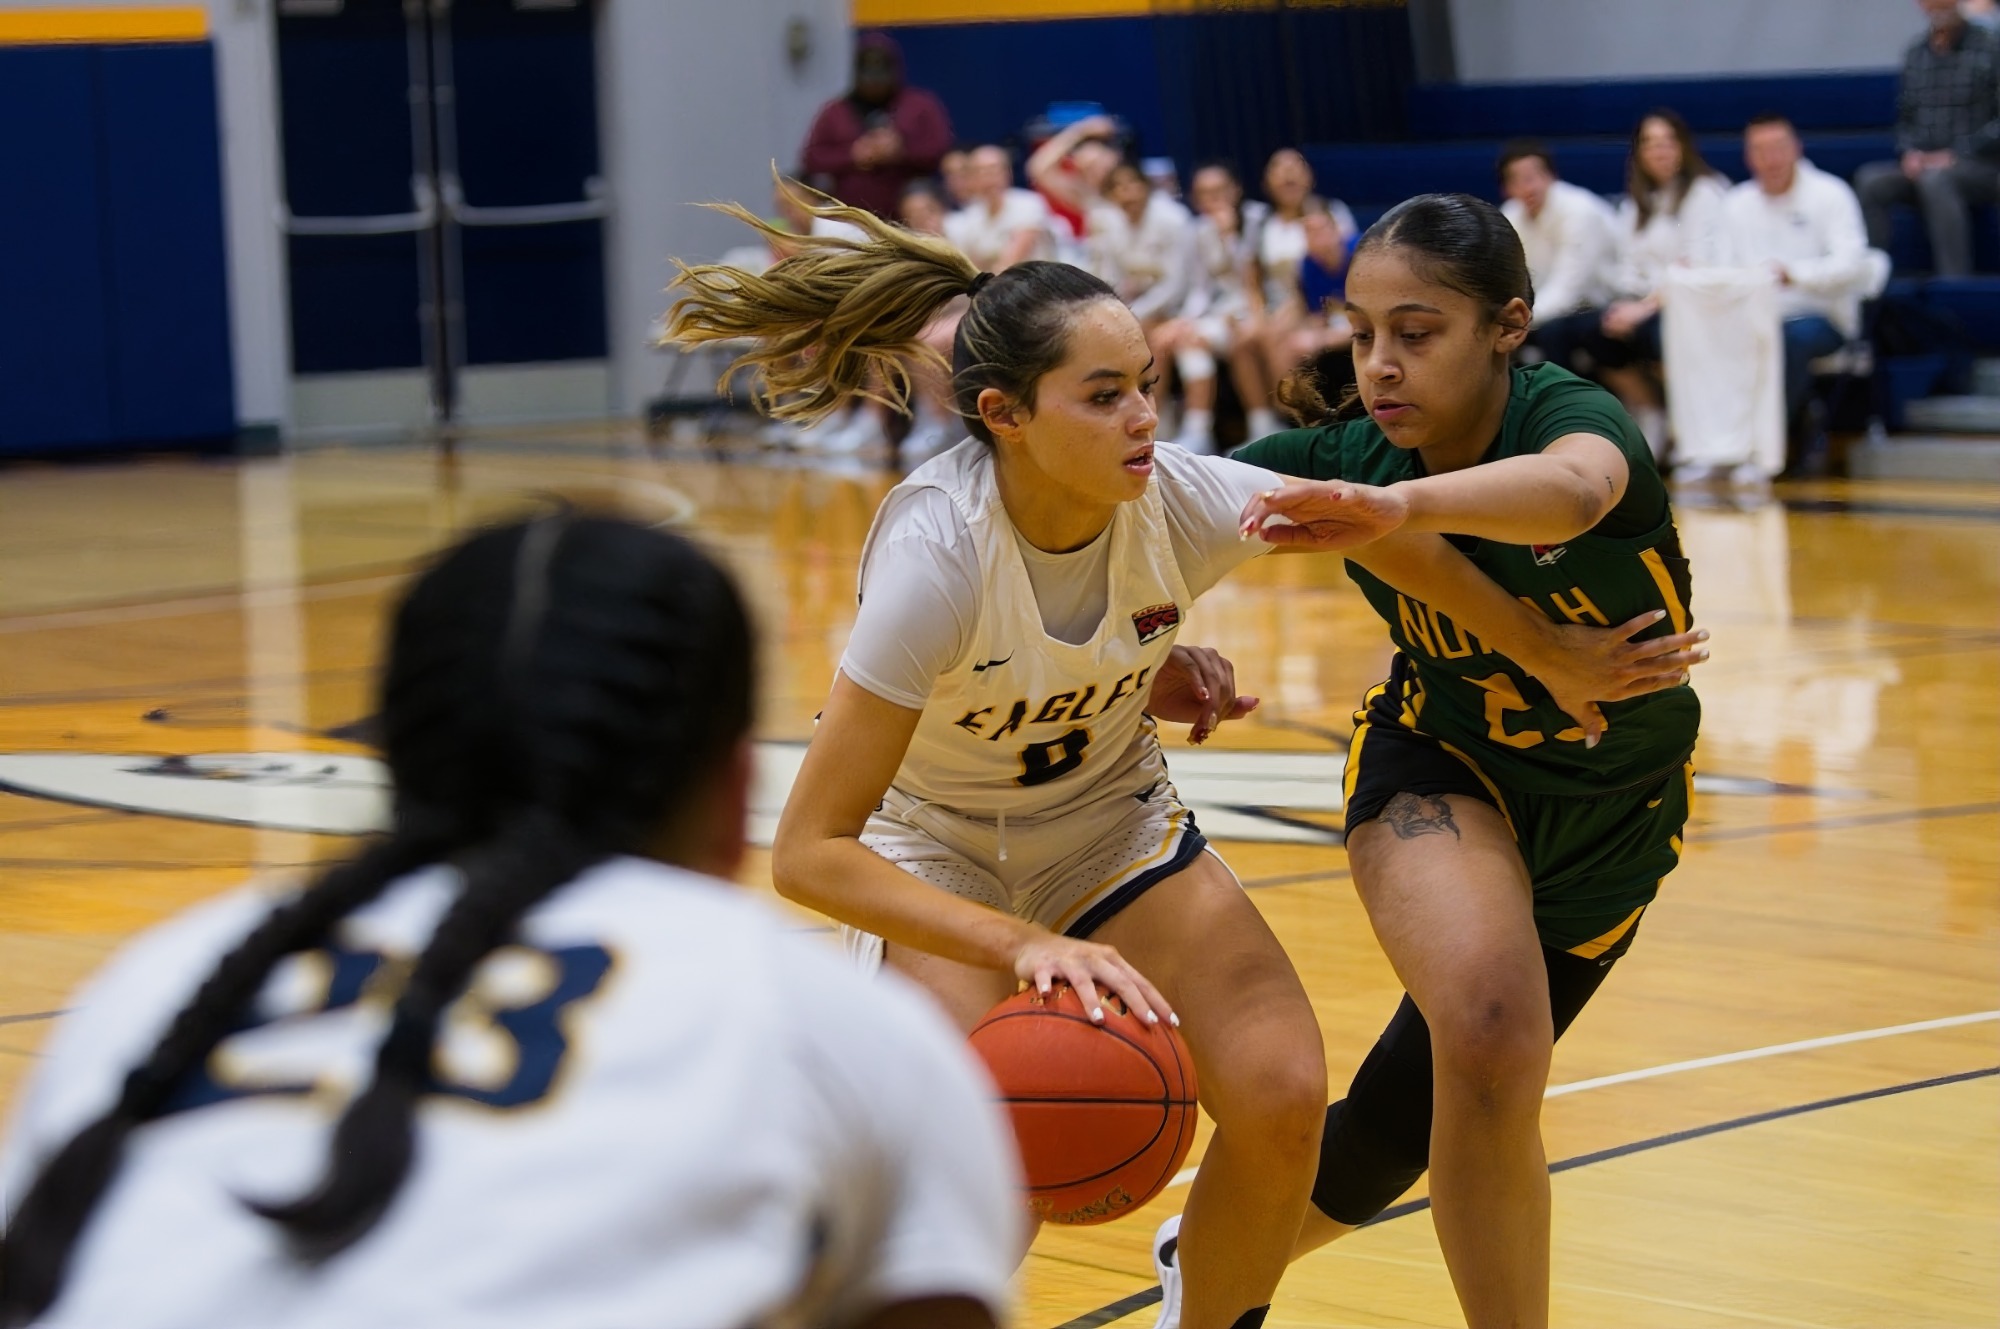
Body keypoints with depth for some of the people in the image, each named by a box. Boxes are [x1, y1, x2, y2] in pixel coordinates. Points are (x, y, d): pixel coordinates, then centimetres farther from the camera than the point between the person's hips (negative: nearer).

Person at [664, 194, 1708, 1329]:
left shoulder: (1178, 495, -23)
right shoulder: (937, 551, -34)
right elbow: (809, 851, -34)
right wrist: (1024, 944, -43)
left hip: (1112, 821, 4)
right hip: (932, 847, -4)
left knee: (1281, 1098, -12)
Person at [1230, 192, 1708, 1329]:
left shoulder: (1566, 414, -31)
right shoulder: (1342, 453, -19)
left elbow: (1572, 489, -56)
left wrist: (1400, 504, -75)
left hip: (1612, 806, 0)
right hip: (1440, 772, 0)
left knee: (1411, 1111, 11)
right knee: (1490, 1037, -31)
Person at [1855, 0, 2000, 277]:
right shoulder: (1915, 54, 12)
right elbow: (1904, 117, 18)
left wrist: (1957, 156, -16)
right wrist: (1909, 152, -3)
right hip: (1923, 165, 5)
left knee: (1935, 180, -37)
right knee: (1870, 180, -22)